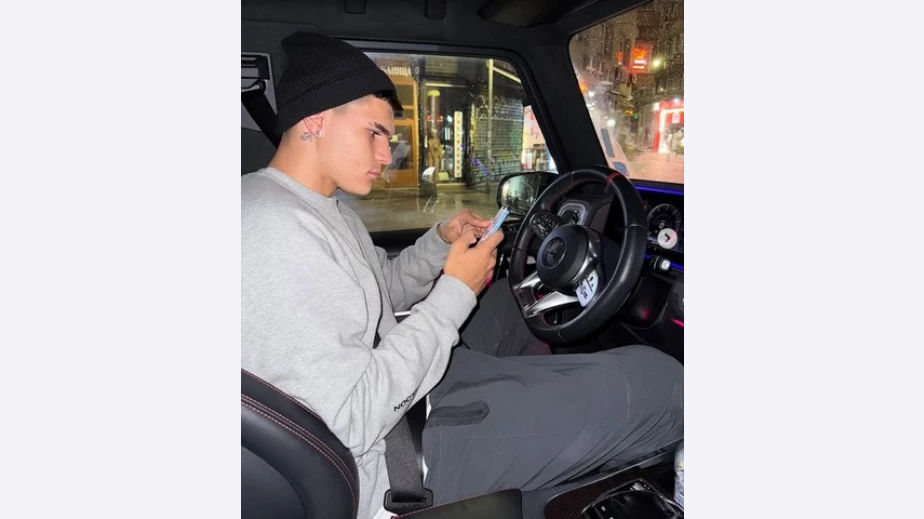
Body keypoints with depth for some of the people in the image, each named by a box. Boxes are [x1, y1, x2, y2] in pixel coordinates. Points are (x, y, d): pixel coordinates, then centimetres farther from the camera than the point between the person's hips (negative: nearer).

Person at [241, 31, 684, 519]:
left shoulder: (317, 205, 6)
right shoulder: (276, 231, -26)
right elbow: (353, 421, -28)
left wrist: (440, 243, -1)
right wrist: (454, 294, -20)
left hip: (390, 385, 11)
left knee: (498, 300, 31)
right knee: (653, 375, -13)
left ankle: (556, 388, 49)